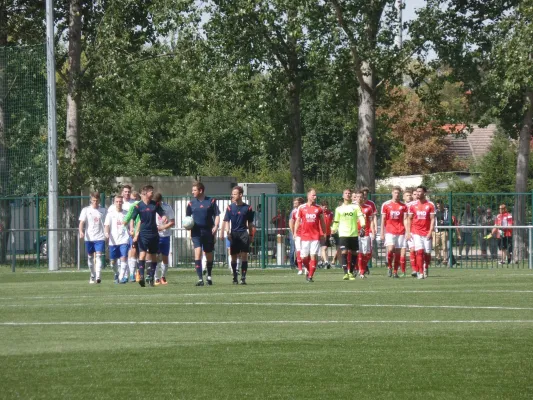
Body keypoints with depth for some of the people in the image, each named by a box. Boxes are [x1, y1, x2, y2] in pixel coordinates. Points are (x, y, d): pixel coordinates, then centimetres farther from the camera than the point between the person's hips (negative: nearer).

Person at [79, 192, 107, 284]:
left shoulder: (103, 211, 7)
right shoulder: (86, 210, 5)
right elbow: (81, 223, -1)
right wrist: (81, 232, -18)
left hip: (100, 237, -1)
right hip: (89, 238, 1)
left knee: (99, 256, -14)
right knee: (90, 257, 9)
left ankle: (98, 276, -24)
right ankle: (92, 276, 24)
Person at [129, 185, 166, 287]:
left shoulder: (155, 204, 5)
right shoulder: (138, 206, -4)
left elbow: (162, 214, 10)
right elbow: (132, 219, -3)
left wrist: (164, 218, -15)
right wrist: (135, 234, -12)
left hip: (154, 233, 4)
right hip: (143, 233, -4)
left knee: (153, 256, 6)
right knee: (142, 253, -18)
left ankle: (151, 278, 14)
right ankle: (141, 276, -25)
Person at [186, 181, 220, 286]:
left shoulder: (211, 201, 2)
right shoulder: (191, 203, 6)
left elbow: (217, 215, 4)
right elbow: (187, 217, 14)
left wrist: (216, 226, -9)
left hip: (208, 231, 0)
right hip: (196, 232, 0)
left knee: (209, 255, 12)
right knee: (197, 253, -16)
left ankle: (209, 276, 34)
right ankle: (200, 279, -19)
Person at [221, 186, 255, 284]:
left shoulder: (247, 208, 3)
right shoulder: (230, 207, 3)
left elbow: (250, 223, 11)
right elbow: (226, 221, 0)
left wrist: (251, 235, 11)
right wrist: (227, 232, -14)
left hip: (244, 233, -1)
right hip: (233, 234, 1)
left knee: (244, 255, -9)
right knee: (234, 256, 4)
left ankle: (243, 278, -8)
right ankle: (235, 277, 15)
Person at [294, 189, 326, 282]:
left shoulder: (319, 208, 6)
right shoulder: (302, 208, 4)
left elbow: (322, 222, 12)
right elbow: (298, 221, 9)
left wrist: (324, 234, 8)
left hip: (316, 236, 0)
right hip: (305, 236, 1)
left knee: (313, 256, -9)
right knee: (304, 258, 2)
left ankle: (310, 276, -4)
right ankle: (309, 271, 29)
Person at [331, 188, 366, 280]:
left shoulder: (355, 207, 7)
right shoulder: (339, 209, 11)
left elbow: (360, 216, -5)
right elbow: (336, 222, 17)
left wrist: (362, 225, -22)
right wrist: (333, 230, 10)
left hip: (354, 234, 0)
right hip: (343, 234, 0)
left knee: (353, 253, 4)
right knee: (344, 252, -14)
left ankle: (351, 272, 17)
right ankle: (345, 273, -15)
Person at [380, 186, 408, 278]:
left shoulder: (403, 206, 7)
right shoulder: (386, 205, 4)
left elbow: (405, 220, 6)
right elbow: (383, 219, 6)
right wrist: (382, 232, 1)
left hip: (400, 232, 2)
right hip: (389, 231, -2)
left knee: (398, 252, 1)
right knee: (390, 249, -19)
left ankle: (395, 272, 8)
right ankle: (389, 267, 1)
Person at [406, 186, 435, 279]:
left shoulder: (430, 205, 0)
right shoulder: (413, 205, 5)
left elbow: (432, 219, -1)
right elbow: (409, 219, 10)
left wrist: (430, 232, -11)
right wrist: (408, 232, 2)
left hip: (426, 233, 0)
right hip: (416, 232, 0)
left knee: (427, 253, 1)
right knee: (419, 251, -13)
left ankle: (426, 267, 30)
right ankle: (420, 272, -9)